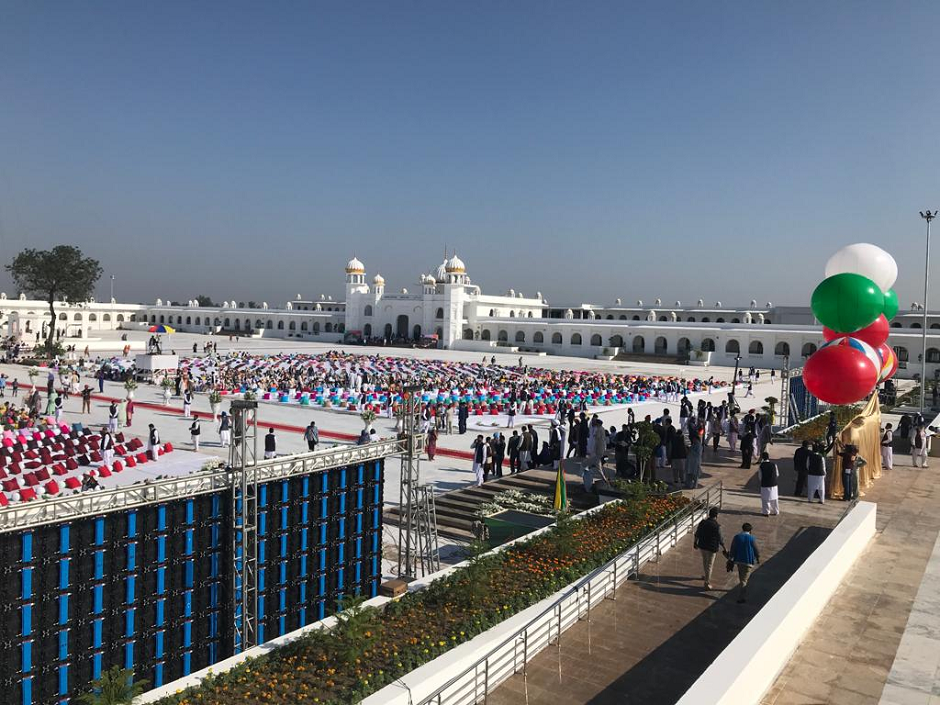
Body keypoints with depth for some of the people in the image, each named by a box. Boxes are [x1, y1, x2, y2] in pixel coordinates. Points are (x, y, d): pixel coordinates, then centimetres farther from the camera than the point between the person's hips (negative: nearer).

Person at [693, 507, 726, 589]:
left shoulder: (703, 522, -5)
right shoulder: (717, 526, -20)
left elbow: (697, 534, 6)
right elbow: (720, 539, -15)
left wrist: (695, 542, 23)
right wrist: (724, 548, -1)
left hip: (702, 546, 5)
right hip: (712, 548, -5)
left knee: (705, 561, 27)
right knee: (709, 565, 6)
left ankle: (704, 575, 45)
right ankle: (707, 583, 9)